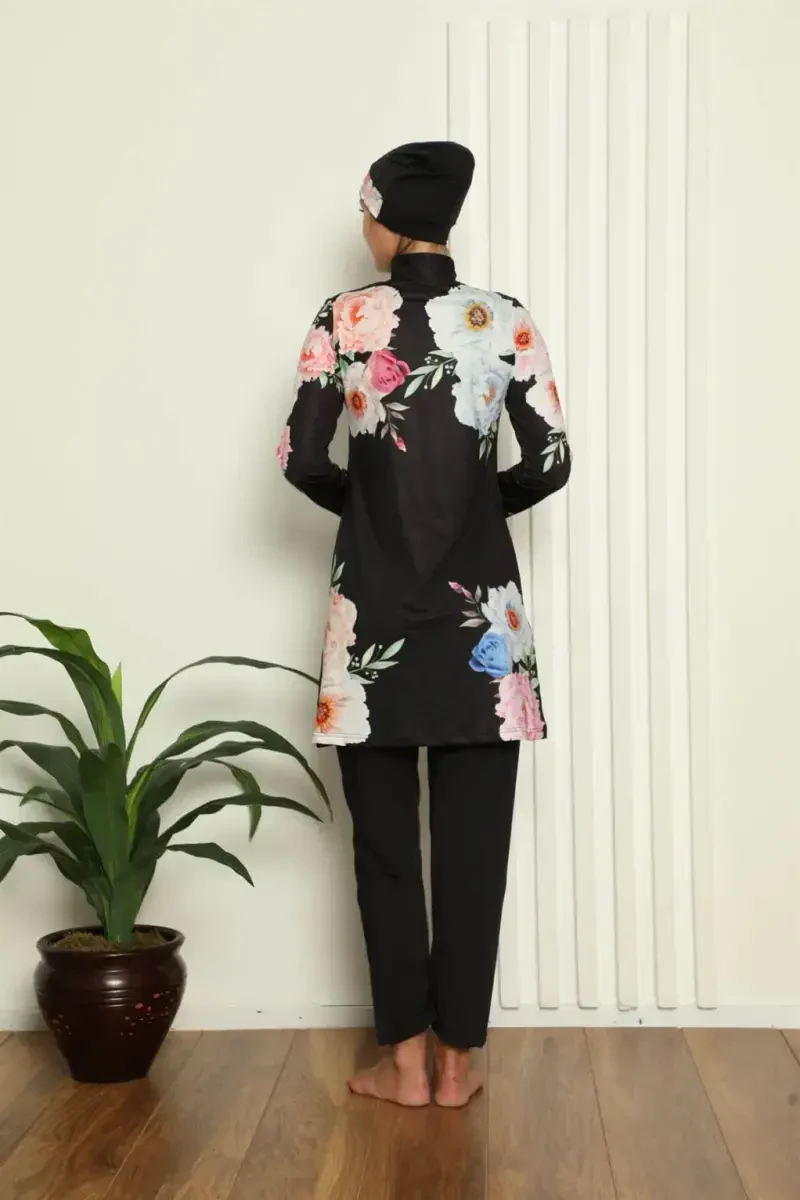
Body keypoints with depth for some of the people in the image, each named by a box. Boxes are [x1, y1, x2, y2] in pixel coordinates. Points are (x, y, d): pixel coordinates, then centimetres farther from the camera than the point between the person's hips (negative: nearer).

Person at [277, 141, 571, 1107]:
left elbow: (301, 458, -6)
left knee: (385, 835, 8)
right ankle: (456, 1059, 14)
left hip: (375, 606, -1)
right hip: (478, 607, 1)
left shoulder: (344, 319, -3)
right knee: (472, 836, 7)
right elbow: (550, 461, -3)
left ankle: (405, 1058, 14)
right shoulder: (507, 321, 0)